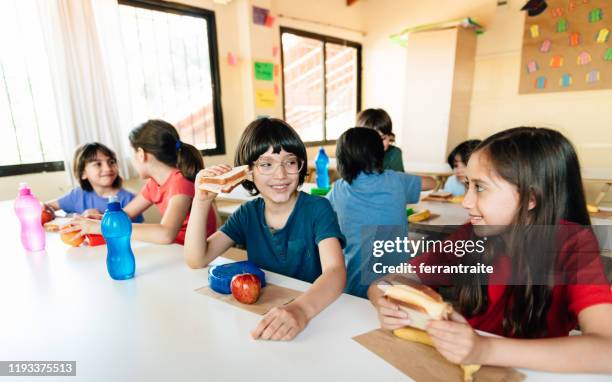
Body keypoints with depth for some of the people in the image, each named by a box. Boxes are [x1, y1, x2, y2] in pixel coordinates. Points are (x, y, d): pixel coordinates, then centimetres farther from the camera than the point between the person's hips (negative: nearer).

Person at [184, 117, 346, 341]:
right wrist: (202, 200, -17)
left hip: (314, 312, -2)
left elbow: (335, 271, -26)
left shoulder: (317, 209, -13)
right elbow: (196, 260, -4)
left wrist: (301, 309, -46)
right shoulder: (248, 214, 0)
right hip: (259, 311, 3)